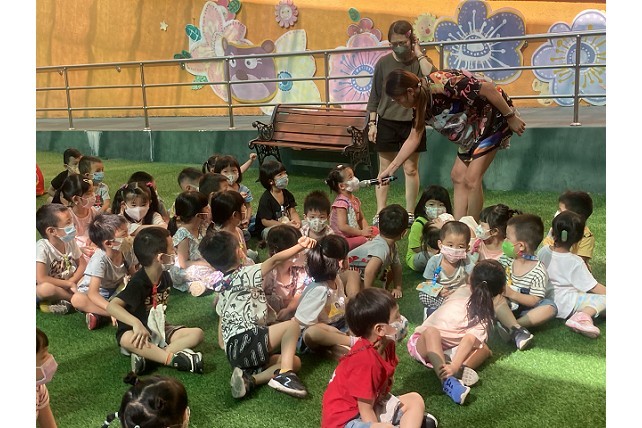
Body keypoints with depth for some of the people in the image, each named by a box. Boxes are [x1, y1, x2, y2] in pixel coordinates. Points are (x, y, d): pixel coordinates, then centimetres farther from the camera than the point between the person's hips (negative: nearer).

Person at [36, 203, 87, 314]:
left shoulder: (70, 242, -4)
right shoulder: (42, 247, -24)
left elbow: (83, 264, 2)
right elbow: (41, 279, -30)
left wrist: (71, 282, -16)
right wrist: (69, 284, -24)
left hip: (69, 283, 6)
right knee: (46, 288, -40)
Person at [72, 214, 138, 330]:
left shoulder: (127, 250, -14)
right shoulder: (100, 259, -30)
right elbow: (93, 293, -37)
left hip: (116, 292, 6)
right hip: (96, 296, -6)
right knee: (77, 299, -36)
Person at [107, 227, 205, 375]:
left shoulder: (165, 277, 1)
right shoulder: (138, 283, -21)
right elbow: (111, 306, -35)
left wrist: (162, 321, 5)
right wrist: (136, 323, -47)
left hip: (159, 330, 6)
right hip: (140, 334, -6)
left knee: (197, 333, -14)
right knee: (127, 339, -39)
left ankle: (148, 355, -28)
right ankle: (175, 359, -38)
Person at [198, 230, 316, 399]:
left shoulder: (222, 287, 24)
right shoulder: (246, 274, 0)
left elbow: (221, 319, 28)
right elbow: (275, 260, -10)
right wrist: (301, 246, -4)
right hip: (248, 340, -8)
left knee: (295, 362, 9)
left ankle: (249, 379, -8)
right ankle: (284, 374, -17)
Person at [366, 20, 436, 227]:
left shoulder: (420, 61, 0)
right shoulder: (384, 63, 3)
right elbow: (375, 95, 6)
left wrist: (419, 53, -14)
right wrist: (372, 123, 2)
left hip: (413, 122, 0)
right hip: (386, 122, 1)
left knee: (411, 169, 6)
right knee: (385, 169, 5)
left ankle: (410, 213, 15)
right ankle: (380, 213, 10)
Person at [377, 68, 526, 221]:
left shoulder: (442, 83, -29)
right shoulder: (421, 104, -2)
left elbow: (488, 88, -27)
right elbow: (414, 138, 7)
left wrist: (511, 117, -21)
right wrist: (390, 168, 5)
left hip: (495, 118, -9)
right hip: (473, 128, 9)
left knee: (471, 179, -11)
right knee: (458, 176, 6)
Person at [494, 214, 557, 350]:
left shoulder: (539, 271, -12)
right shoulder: (507, 260, 1)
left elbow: (534, 301, -15)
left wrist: (512, 294, -25)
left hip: (524, 308, -2)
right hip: (506, 307, 2)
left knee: (550, 307, -27)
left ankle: (509, 325, -37)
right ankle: (517, 330, -42)